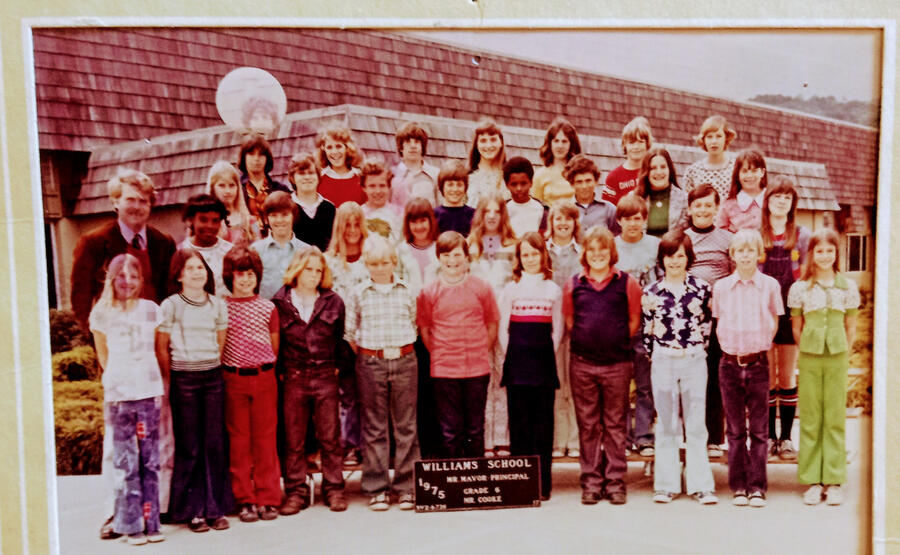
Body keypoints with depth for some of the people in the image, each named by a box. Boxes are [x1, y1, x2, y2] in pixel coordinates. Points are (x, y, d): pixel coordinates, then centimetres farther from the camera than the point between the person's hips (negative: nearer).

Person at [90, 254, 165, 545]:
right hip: (118, 393, -1)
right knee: (125, 461, 0)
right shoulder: (101, 313, 4)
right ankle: (131, 525, 8)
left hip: (149, 390, 1)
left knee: (150, 460, 4)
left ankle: (151, 522, 11)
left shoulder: (151, 310, 6)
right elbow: (103, 355, 14)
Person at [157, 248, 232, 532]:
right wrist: (173, 380, 1)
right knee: (188, 446, 2)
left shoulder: (218, 305, 8)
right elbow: (161, 348, 1)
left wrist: (214, 369, 5)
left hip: (213, 376, 3)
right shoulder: (170, 306, -2)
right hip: (183, 379, -3)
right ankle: (192, 510, 11)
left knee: (215, 443, 4)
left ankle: (215, 508, 12)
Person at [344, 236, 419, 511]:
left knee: (406, 425, 4)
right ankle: (377, 488, 12)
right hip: (370, 363, -1)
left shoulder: (406, 291, 7)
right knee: (374, 427, 4)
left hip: (404, 361, 1)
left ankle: (406, 486, 12)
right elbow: (349, 332, 8)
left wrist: (403, 350, 5)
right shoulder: (357, 294, 3)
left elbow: (413, 325, 14)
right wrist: (363, 353, 2)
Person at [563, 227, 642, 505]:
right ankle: (591, 482, 15)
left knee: (615, 425, 6)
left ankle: (615, 482, 14)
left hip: (617, 364, -1)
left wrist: (616, 343, 3)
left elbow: (634, 321, 7)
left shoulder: (627, 283, 2)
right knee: (588, 425, 7)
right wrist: (587, 342, 6)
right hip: (582, 364, 1)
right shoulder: (573, 284, 5)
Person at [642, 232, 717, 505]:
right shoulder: (651, 292, 1)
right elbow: (646, 330, 6)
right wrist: (656, 357, 4)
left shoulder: (702, 288, 1)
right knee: (666, 426, 7)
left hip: (694, 361, 0)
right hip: (663, 362, 0)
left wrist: (697, 352, 3)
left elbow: (707, 325, 7)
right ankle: (666, 485, 16)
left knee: (696, 426, 4)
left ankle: (701, 485, 13)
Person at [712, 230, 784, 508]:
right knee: (735, 430, 6)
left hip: (758, 363, -1)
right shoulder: (721, 287, 3)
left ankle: (757, 487, 11)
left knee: (758, 429, 3)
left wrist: (759, 347, 2)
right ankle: (738, 487, 13)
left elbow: (774, 322, 9)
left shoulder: (770, 285, 0)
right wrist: (731, 349, 3)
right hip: (730, 364, 1)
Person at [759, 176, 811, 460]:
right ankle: (769, 437, 13)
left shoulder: (803, 235, 6)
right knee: (767, 378, 4)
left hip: (791, 311, 1)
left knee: (787, 377, 7)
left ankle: (786, 438, 15)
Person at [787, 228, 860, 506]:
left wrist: (842, 354, 5)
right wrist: (808, 352, 6)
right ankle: (813, 482, 11)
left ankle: (834, 481, 12)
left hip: (837, 359, 0)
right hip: (809, 359, 0)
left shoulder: (848, 287, 4)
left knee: (835, 419, 4)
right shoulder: (799, 288, 1)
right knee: (810, 419, 3)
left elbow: (851, 327, 10)